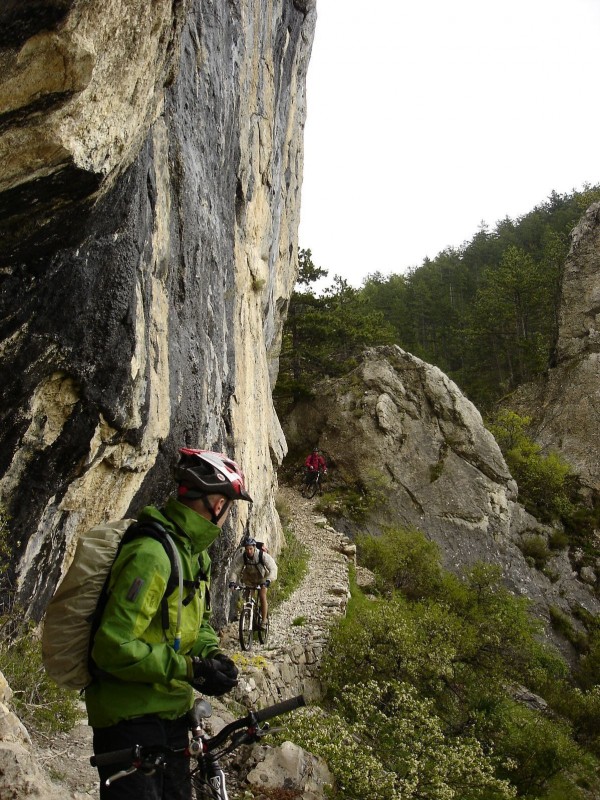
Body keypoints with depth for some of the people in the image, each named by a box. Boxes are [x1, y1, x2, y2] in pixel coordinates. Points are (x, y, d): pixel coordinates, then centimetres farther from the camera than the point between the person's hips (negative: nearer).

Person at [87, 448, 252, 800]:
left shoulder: (197, 553, 7)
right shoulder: (152, 554, -26)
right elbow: (114, 647, -28)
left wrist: (212, 654, -3)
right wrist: (189, 669, -26)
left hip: (172, 712, 10)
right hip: (131, 718, -9)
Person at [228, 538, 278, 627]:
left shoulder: (263, 555, -32)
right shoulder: (241, 557, -26)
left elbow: (273, 568, -39)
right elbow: (235, 570, -28)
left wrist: (268, 580, -54)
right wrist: (232, 581, -46)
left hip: (262, 577, -2)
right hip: (249, 578, 2)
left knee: (262, 597, -16)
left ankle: (264, 621, -10)